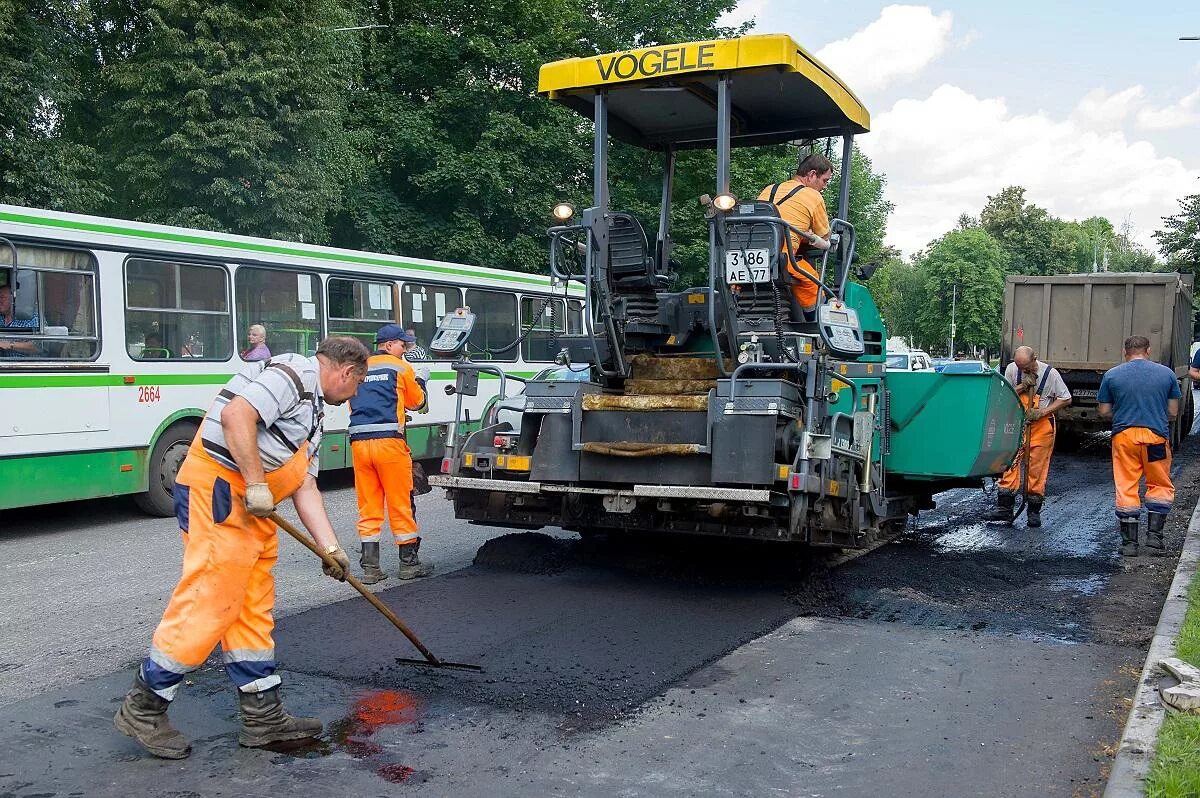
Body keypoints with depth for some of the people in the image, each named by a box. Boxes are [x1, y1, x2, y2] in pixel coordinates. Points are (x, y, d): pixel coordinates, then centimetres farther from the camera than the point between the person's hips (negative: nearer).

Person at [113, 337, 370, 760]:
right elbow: (235, 415, -24)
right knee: (207, 605, -8)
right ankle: (142, 709, 6)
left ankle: (263, 716, 17)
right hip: (218, 490, -11)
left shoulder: (312, 414, 23)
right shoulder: (295, 373, -8)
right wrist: (256, 484, -22)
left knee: (253, 609, 11)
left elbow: (305, 487, 18)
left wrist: (330, 547, 10)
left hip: (250, 508, 11)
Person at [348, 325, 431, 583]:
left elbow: (354, 404, 20)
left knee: (368, 507, 8)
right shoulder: (401, 368, 4)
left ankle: (370, 567, 8)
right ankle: (409, 563, 14)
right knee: (401, 504, 6)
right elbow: (417, 402, 13)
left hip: (359, 443, 4)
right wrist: (421, 380, 30)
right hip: (389, 441, -4)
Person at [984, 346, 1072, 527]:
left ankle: (1034, 512, 10)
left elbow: (1066, 399, -2)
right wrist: (1022, 386, -13)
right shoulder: (1012, 369, -1)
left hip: (1041, 426, -2)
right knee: (1010, 464, -6)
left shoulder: (1050, 373, -8)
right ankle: (1004, 508, -3)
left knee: (1037, 469, 0)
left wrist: (1042, 412, -13)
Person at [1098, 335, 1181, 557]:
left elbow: (1104, 411, 4)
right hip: (1156, 436, 0)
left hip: (1124, 435, 0)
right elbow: (1173, 412, 7)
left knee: (1125, 489, 4)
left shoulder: (1111, 375, 2)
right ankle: (1154, 535, 7)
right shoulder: (1167, 373, 4)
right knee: (1161, 486, 15)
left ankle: (1129, 543, 6)